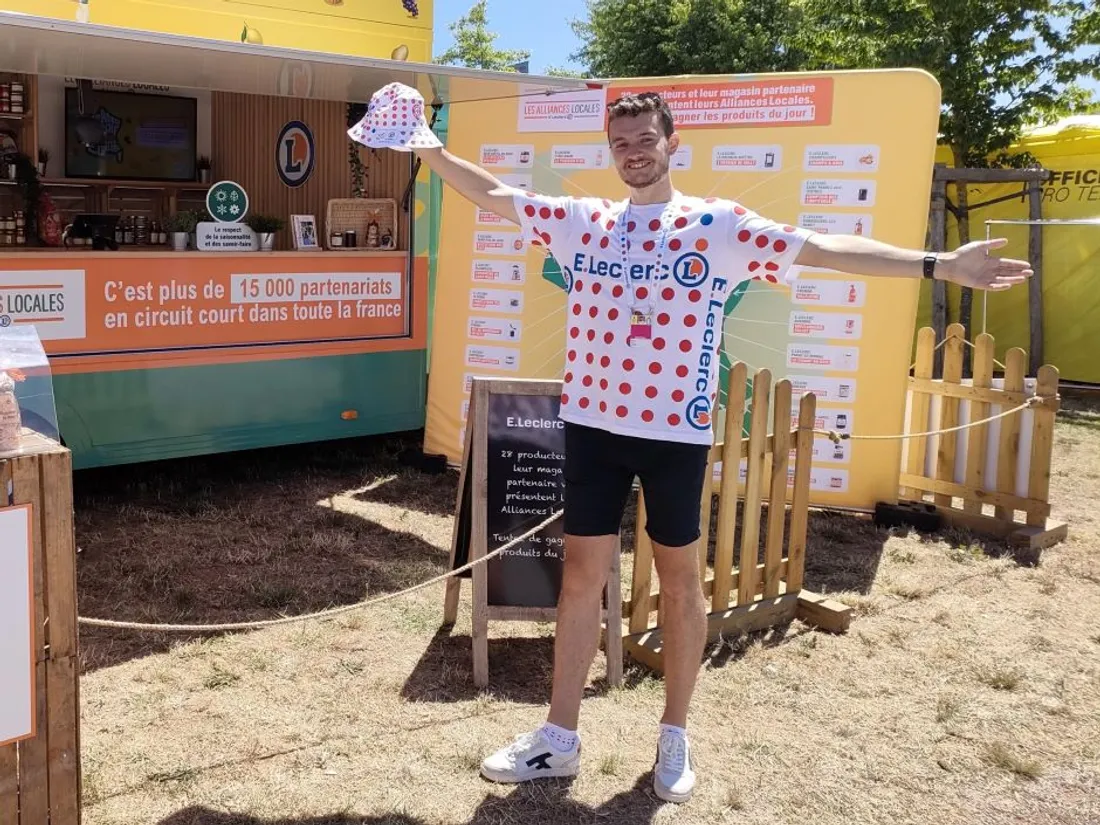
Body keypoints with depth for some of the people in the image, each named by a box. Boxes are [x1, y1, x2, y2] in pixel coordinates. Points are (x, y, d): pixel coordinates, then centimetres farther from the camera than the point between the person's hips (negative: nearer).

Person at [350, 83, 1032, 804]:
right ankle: (560, 738, 20)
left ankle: (675, 737, 25)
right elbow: (495, 195, 15)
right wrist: (433, 152, 7)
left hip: (676, 429, -3)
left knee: (679, 580, 7)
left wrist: (939, 264, -15)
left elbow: (827, 248, -9)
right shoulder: (583, 221, 8)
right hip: (593, 422, 3)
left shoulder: (719, 225, -3)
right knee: (582, 575, 8)